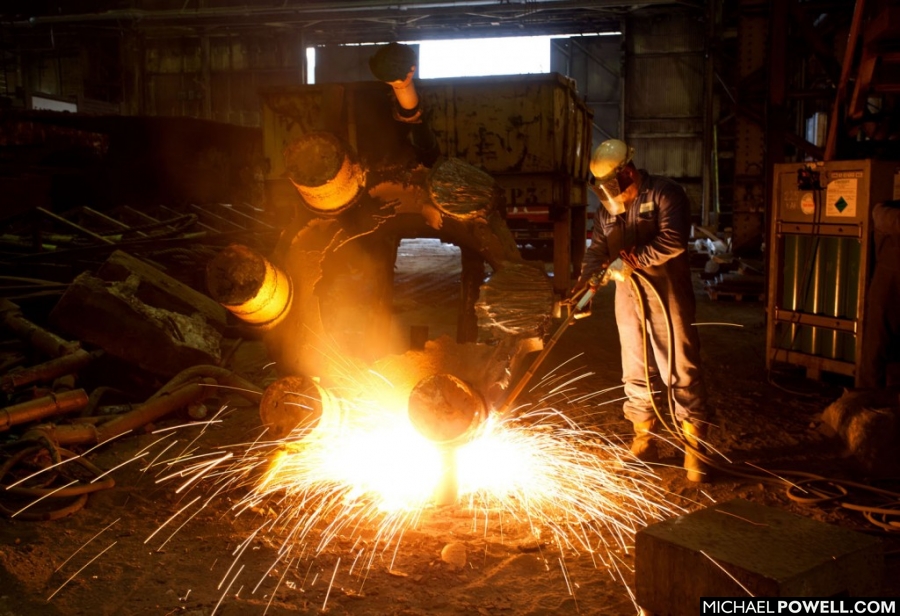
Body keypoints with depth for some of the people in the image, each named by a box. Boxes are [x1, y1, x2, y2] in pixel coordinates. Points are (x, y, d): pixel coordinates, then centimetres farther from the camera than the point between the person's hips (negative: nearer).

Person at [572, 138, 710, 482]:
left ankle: (695, 451, 4)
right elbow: (596, 251, 15)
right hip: (628, 299, 6)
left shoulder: (664, 194, -8)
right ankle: (644, 446, 22)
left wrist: (631, 261, -19)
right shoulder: (607, 209, 12)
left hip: (666, 297, -6)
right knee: (636, 373, 10)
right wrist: (584, 286, -1)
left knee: (681, 370, -4)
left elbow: (673, 241, -20)